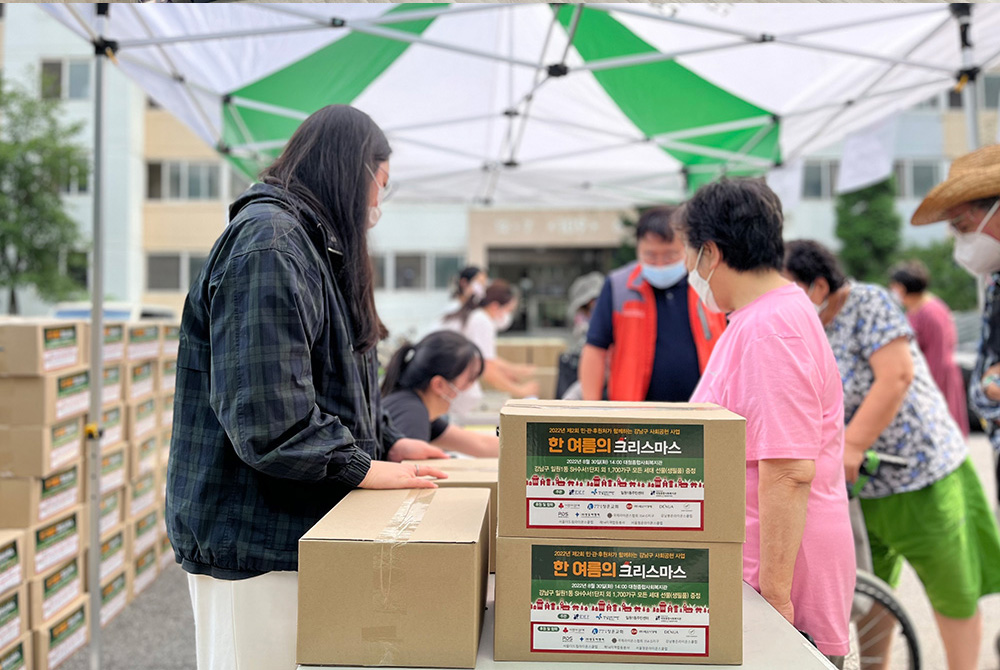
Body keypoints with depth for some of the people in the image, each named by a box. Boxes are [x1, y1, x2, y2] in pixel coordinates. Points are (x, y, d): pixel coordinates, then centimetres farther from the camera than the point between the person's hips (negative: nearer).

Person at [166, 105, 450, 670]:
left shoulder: (315, 245, 18)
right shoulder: (268, 244, -17)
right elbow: (266, 410, -25)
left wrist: (389, 441, 10)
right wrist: (363, 467, -16)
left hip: (301, 529, 10)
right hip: (254, 536, -10)